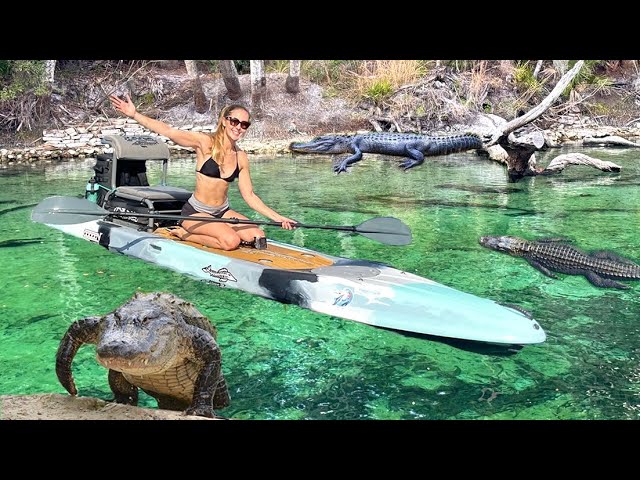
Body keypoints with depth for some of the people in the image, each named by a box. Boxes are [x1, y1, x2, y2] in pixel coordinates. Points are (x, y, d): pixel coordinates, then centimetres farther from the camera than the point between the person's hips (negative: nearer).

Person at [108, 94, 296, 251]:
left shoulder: (241, 157, 3)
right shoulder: (206, 142, -11)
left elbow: (249, 196, 5)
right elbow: (168, 131, -18)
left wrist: (278, 218, -2)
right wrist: (134, 114, -27)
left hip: (223, 212, 6)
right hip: (196, 212, -5)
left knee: (258, 238, -13)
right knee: (231, 241, -27)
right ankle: (184, 233, -3)